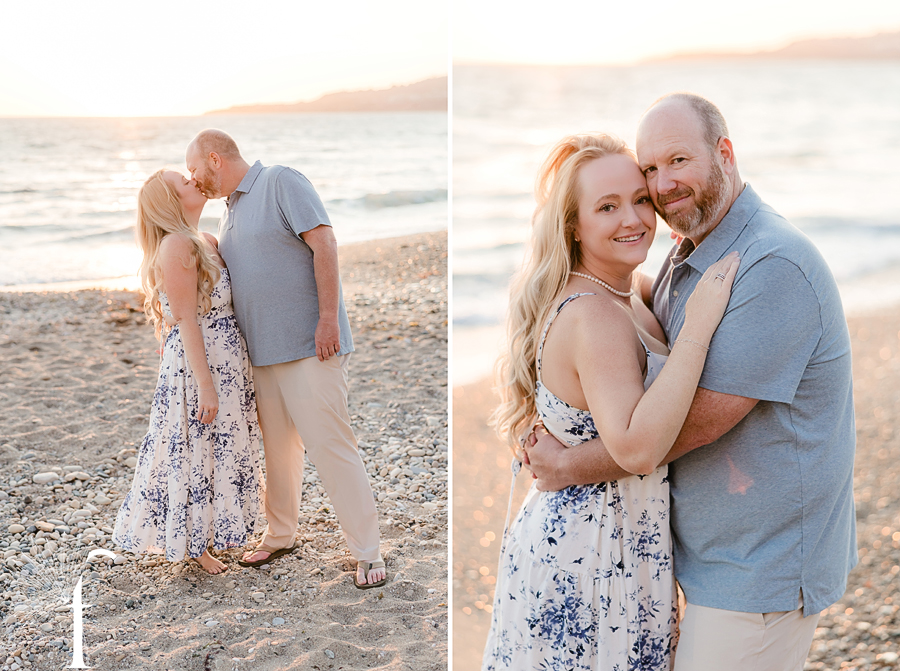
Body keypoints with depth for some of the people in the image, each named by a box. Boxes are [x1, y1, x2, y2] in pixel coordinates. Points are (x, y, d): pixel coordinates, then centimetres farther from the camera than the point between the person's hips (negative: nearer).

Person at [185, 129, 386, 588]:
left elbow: (324, 245, -15)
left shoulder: (280, 182, -6)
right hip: (262, 352, 8)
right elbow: (222, 285, 26)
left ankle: (368, 553, 0)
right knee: (277, 448, 14)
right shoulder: (229, 211, 19)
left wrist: (329, 318, -20)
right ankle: (280, 536, 29)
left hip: (309, 345, -8)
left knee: (330, 446, -8)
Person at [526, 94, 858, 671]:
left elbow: (697, 423, -25)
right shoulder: (687, 259, 9)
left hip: (762, 563, -9)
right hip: (719, 547, 9)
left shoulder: (774, 266, -24)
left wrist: (569, 465, -14)